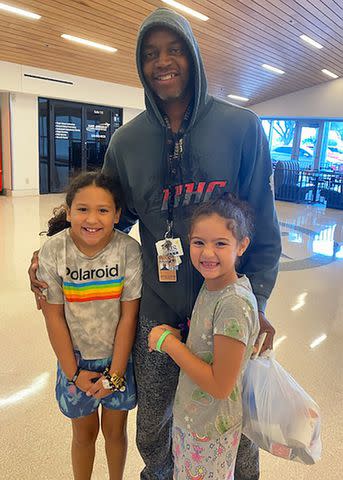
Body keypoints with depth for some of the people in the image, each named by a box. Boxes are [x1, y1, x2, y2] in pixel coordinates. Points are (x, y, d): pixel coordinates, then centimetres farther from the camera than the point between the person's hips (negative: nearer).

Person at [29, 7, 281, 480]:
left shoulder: (242, 128, -6)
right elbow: (112, 217, 10)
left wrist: (257, 301, -6)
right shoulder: (126, 141, 1)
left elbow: (262, 223, -4)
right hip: (157, 308, 2)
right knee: (153, 424, 19)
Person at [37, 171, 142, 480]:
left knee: (115, 430, 20)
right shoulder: (53, 251, -17)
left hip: (118, 357, 0)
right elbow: (54, 318, -11)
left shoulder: (129, 249, -19)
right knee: (84, 433, 20)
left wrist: (115, 373, -10)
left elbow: (128, 316, -14)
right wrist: (73, 373, -6)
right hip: (76, 360, 0)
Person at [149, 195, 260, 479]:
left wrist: (169, 343, -23)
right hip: (189, 414, 7)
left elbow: (220, 386, -27)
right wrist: (173, 336, -11)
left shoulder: (235, 304, -31)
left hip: (211, 432, -7)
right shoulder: (211, 285, -6)